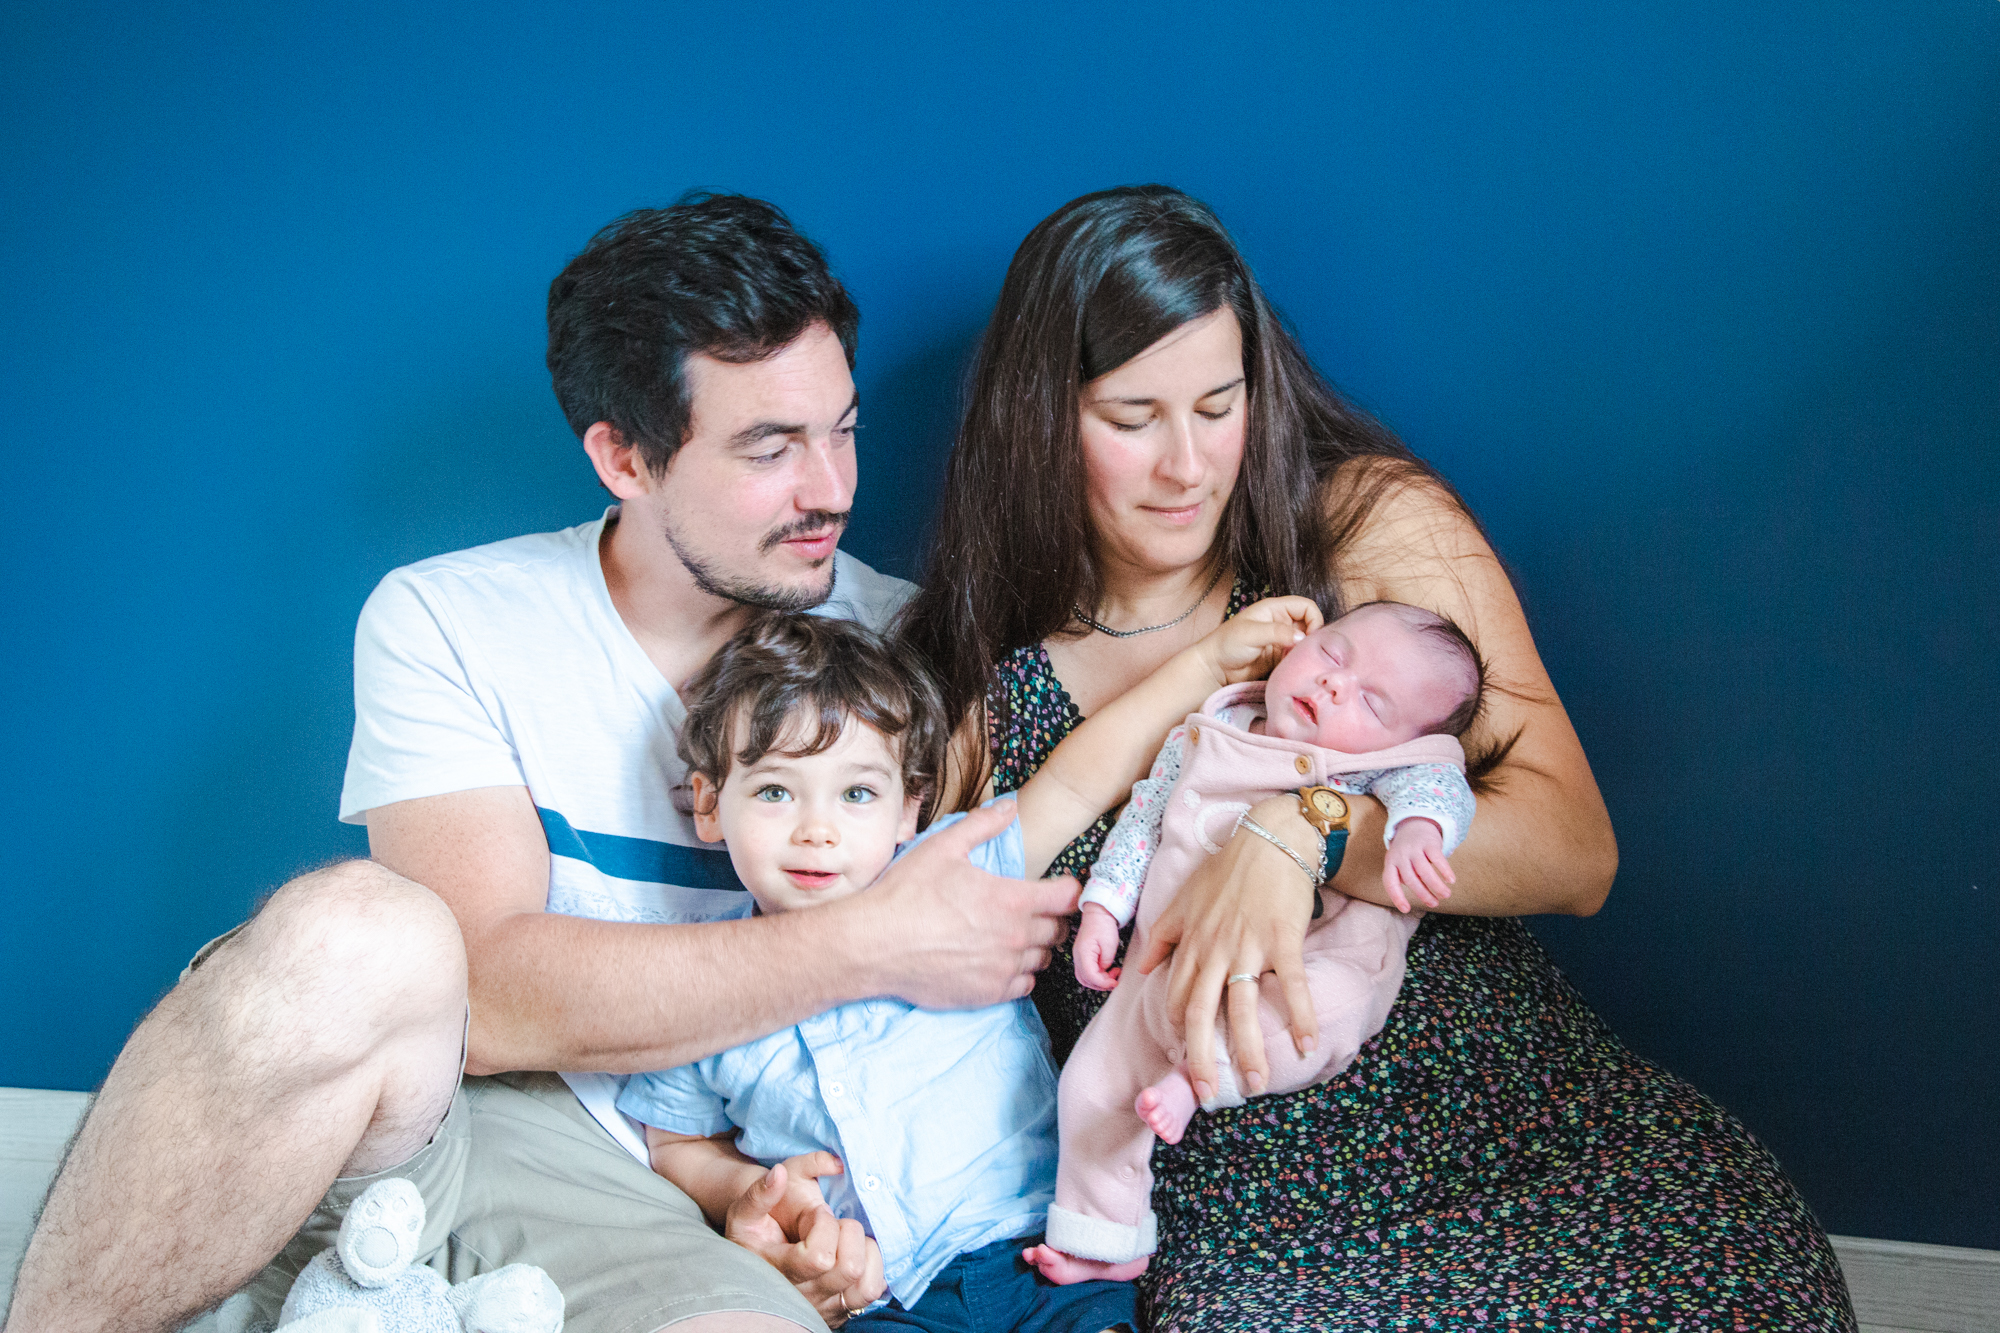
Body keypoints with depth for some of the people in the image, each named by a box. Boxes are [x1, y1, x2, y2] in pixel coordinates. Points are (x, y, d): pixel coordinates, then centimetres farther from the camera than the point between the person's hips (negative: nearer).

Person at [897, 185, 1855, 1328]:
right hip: (1242, 1233, 0)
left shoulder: (1373, 524, 2)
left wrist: (1298, 831, -21)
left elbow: (1575, 853, -5)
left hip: (1517, 1134, 1)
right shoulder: (971, 689, 4)